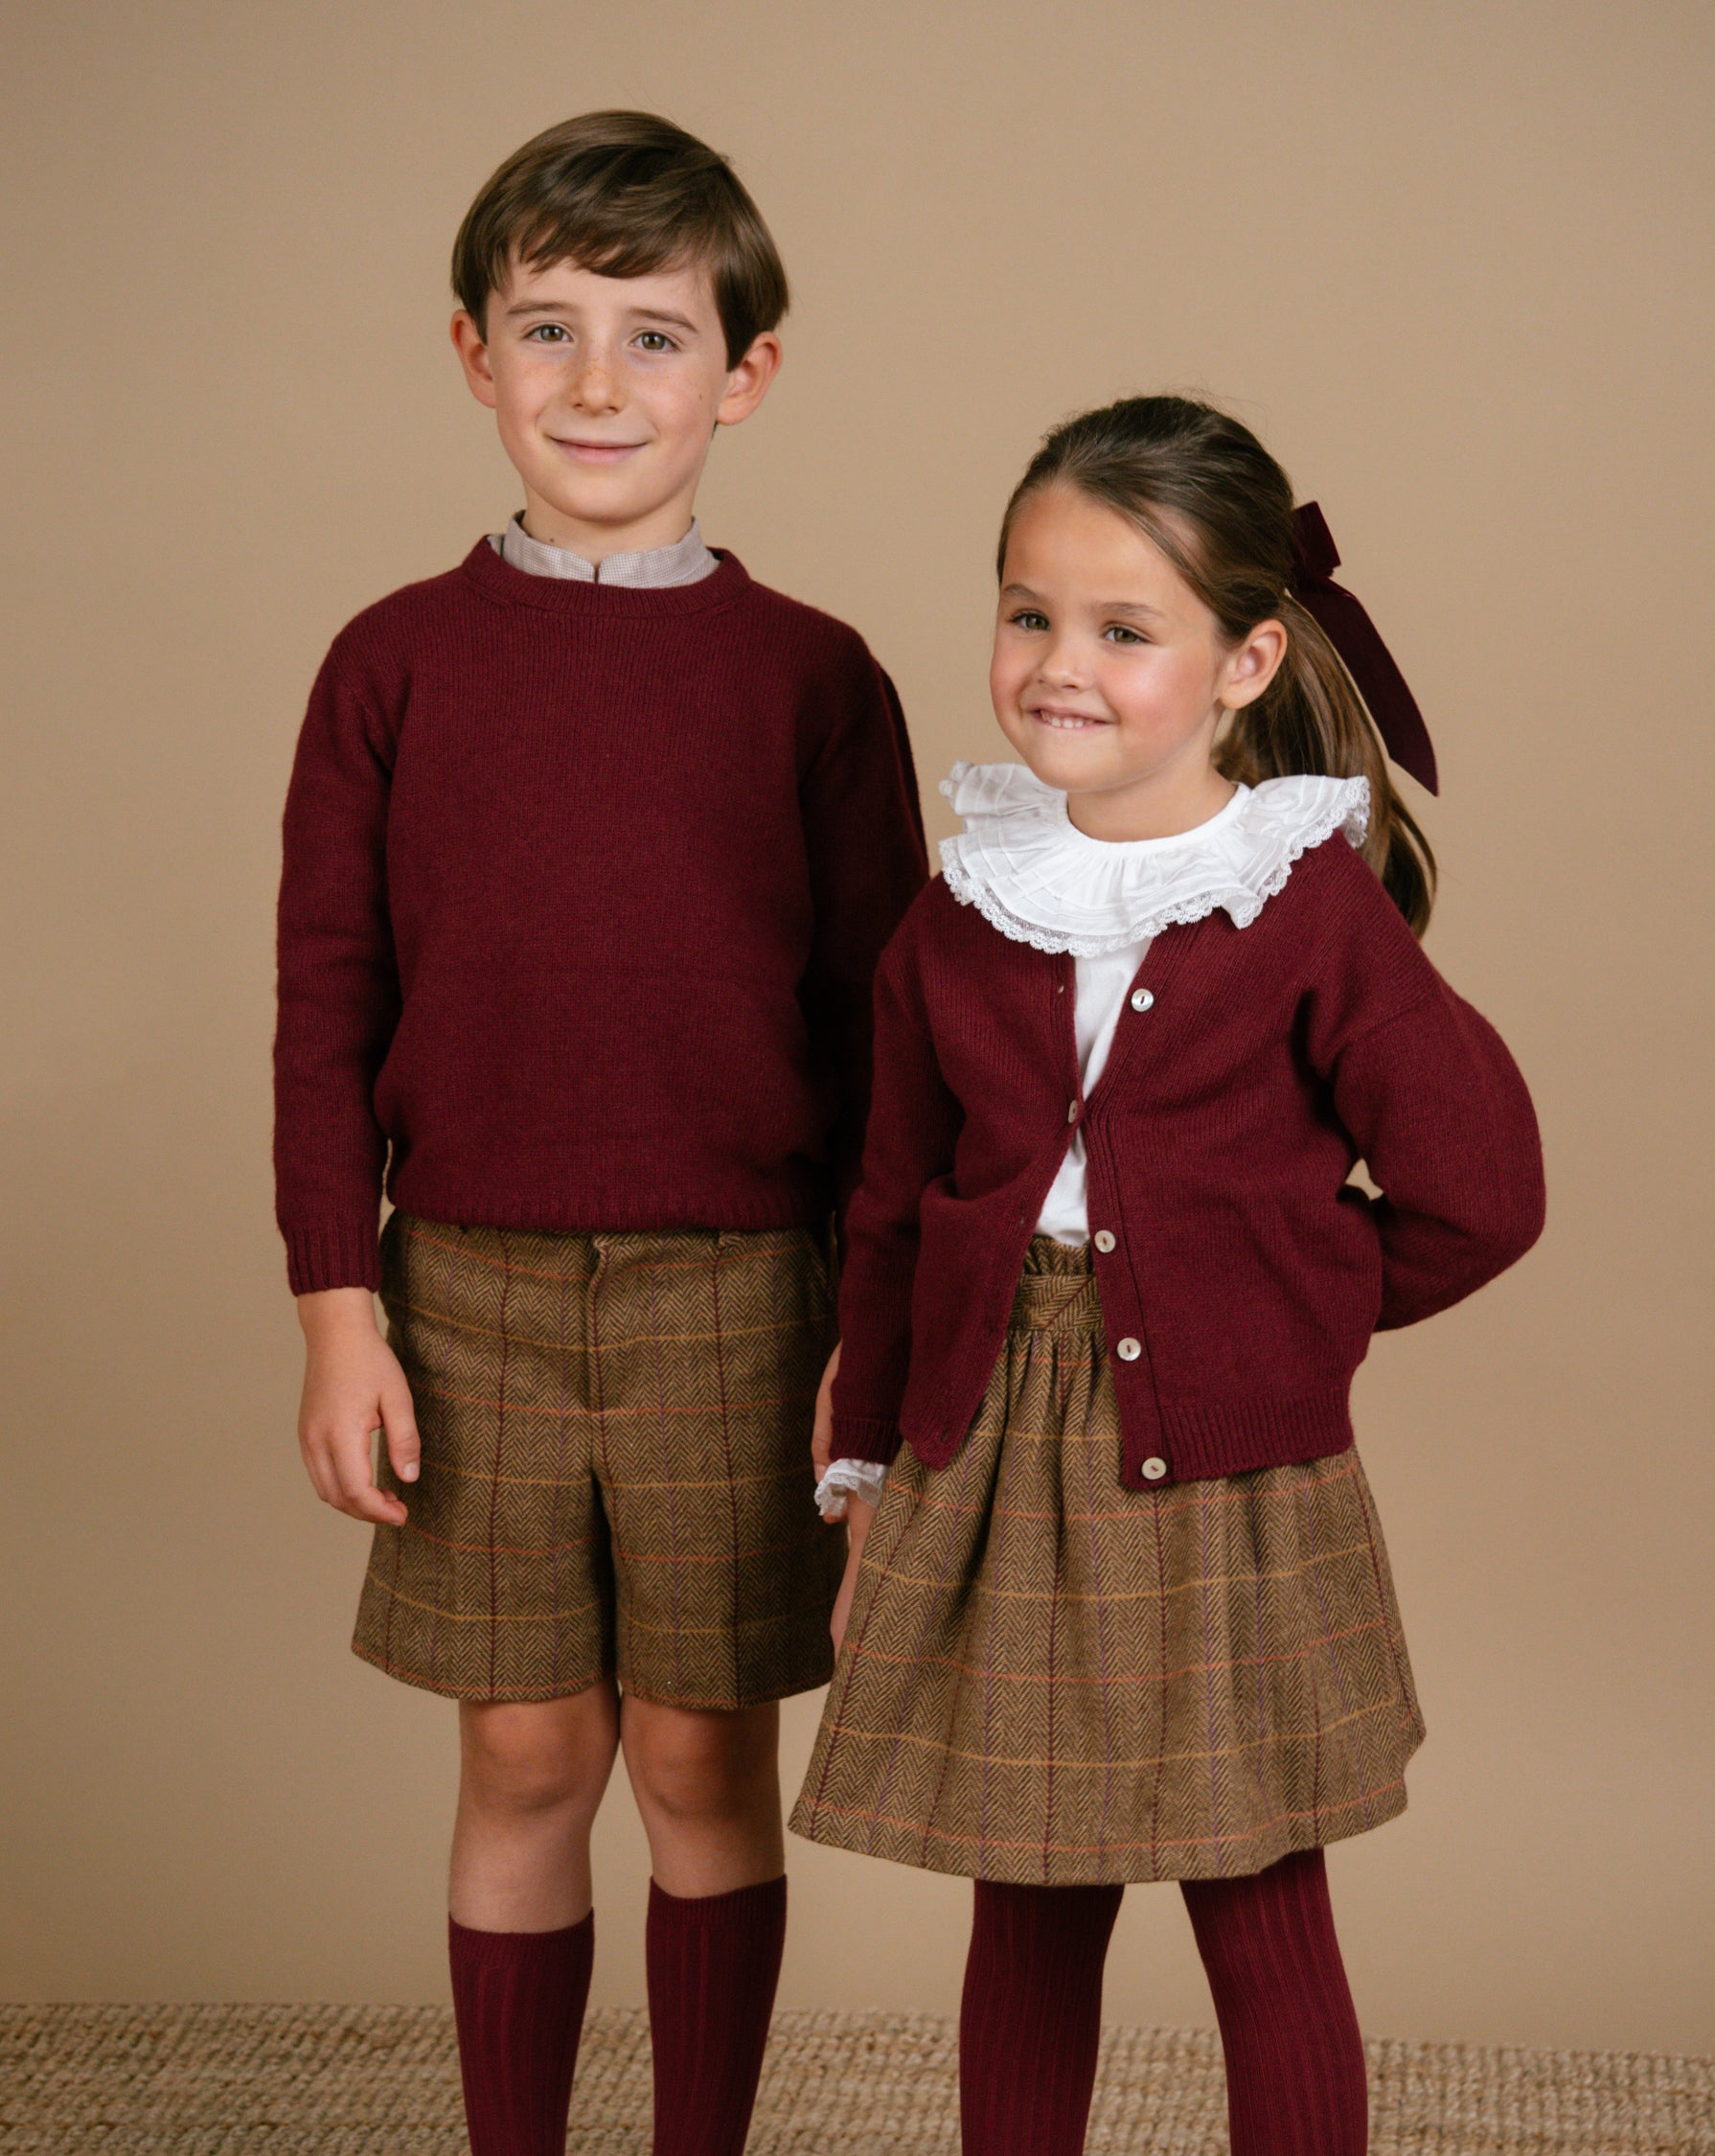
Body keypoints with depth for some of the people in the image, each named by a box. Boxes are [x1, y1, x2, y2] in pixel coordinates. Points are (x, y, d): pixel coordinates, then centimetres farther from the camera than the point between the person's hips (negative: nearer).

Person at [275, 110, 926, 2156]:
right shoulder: (397, 660, 2)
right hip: (473, 1292, 1)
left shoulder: (808, 676, 0)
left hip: (730, 1297, 0)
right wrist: (338, 1312, -2)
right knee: (525, 1760, 8)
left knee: (702, 1757, 8)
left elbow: (877, 1021, 2)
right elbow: (326, 1006, 3)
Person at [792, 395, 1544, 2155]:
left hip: (1227, 1494, -3)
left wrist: (1292, 1304, 3)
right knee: (1026, 1916, 14)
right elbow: (891, 1219, 11)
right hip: (988, 1480, 4)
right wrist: (864, 1477, 10)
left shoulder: (1313, 909, -8)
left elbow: (1476, 1190, -4)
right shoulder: (959, 924, 4)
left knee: (1262, 1931, 7)